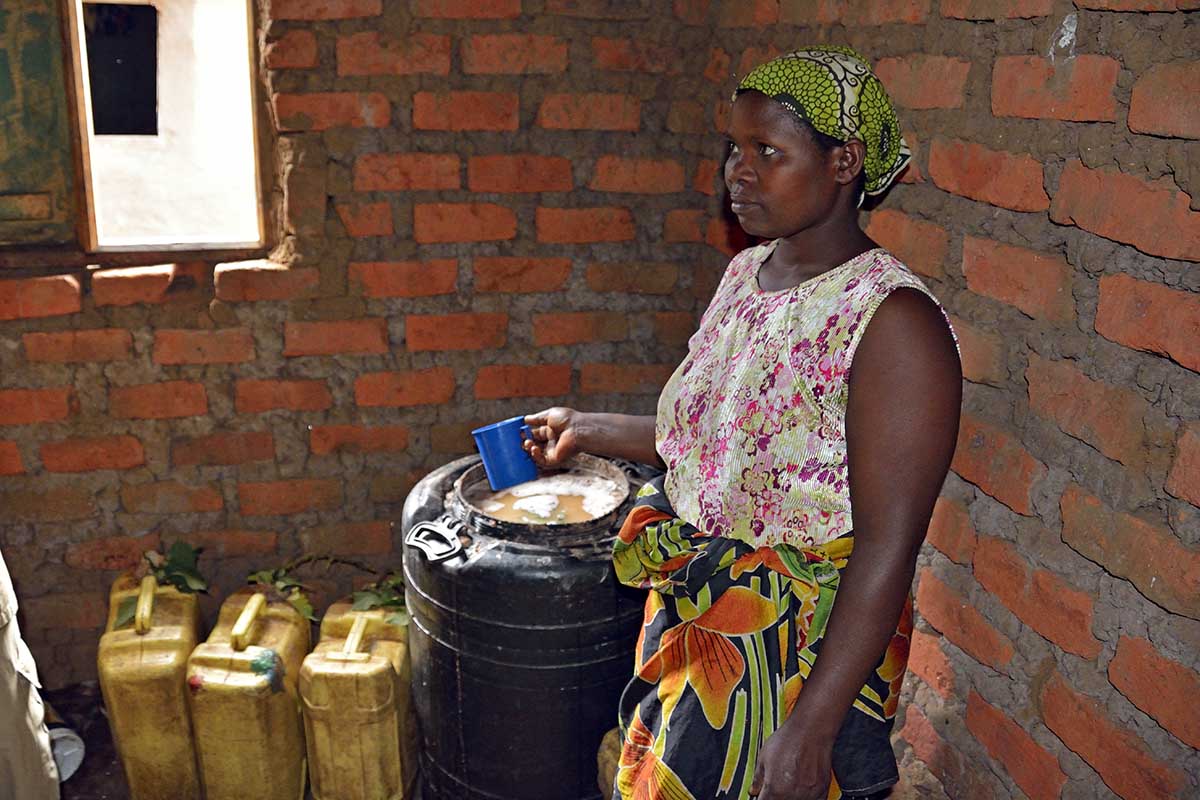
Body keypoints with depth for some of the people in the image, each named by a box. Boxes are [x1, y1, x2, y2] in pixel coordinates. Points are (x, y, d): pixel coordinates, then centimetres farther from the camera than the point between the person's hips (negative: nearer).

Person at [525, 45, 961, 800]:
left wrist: (809, 731, -24)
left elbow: (887, 549, -24)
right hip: (691, 617, 8)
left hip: (801, 650, -7)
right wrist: (588, 430, 15)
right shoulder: (747, 271, 2)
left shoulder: (894, 321, -23)